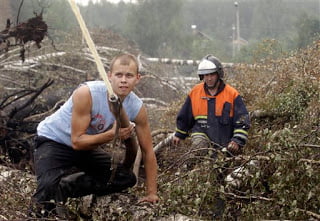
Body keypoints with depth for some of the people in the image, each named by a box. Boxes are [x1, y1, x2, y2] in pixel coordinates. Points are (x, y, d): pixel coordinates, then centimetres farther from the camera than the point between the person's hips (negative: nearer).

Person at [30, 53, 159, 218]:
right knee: (49, 187, -33)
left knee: (127, 179, -7)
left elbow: (147, 151, -4)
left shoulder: (137, 108, -15)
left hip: (86, 147, 7)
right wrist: (112, 135, -39)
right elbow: (77, 141, -28)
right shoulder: (87, 94, -31)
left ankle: (64, 188, -6)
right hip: (52, 140, -6)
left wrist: (151, 193, -4)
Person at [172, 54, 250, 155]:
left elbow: (242, 121, -3)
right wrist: (179, 134, 28)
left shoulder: (232, 94, -3)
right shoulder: (195, 92, 5)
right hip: (201, 133, 0)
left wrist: (237, 141, -14)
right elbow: (184, 117, 20)